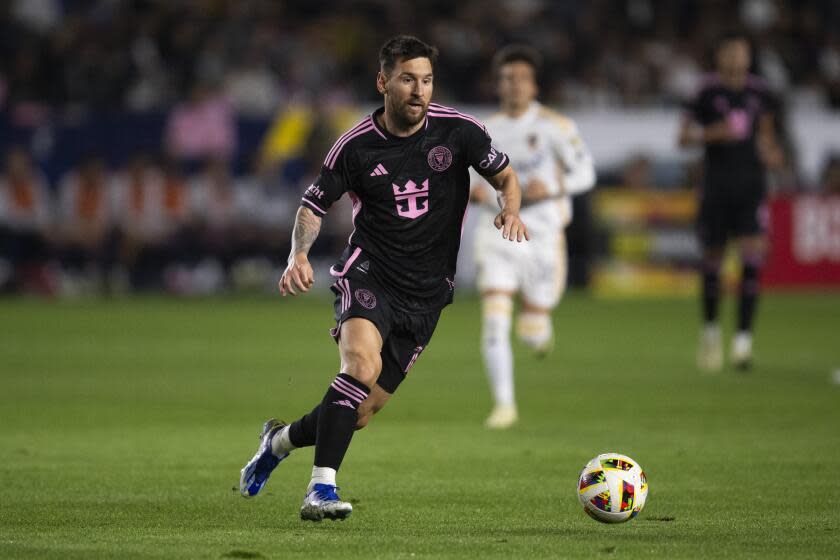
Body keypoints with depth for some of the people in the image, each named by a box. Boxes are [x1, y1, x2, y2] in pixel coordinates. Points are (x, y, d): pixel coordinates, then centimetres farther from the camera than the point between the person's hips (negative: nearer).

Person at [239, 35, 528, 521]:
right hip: (368, 274, -2)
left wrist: (511, 212, -12)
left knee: (363, 412, 3)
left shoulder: (459, 130, -4)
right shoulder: (356, 145, -5)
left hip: (426, 293, 2)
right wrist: (299, 255, -14)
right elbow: (314, 206, 6)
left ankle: (282, 439, 33)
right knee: (362, 363, -33)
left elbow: (505, 176, 11)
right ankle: (322, 489, -32)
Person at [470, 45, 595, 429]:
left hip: (541, 236, -2)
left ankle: (541, 330, 43)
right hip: (498, 235, 2)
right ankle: (504, 405, -7)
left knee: (531, 333, 5)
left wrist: (550, 187, -21)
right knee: (494, 324, -14)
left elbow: (585, 173, -4)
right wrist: (476, 193, -5)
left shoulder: (555, 126, -5)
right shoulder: (487, 130, 6)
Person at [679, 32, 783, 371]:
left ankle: (744, 337, -13)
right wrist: (714, 133, -18)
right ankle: (710, 328, 30)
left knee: (753, 253, -14)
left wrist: (770, 152, 2)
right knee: (713, 257, 7)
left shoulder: (758, 92, 6)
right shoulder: (708, 92, -3)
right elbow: (684, 137, -1)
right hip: (716, 186, -2)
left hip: (751, 187, 2)